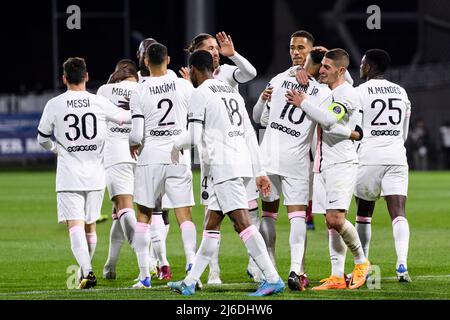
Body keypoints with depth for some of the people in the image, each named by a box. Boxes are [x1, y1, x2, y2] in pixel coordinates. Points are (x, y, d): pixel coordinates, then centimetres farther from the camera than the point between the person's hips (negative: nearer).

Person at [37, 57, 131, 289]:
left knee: (75, 225, -8)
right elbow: (127, 118, 11)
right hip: (95, 175, 2)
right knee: (90, 226, 16)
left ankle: (87, 271, -25)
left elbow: (43, 139, 9)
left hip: (69, 177, -2)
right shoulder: (99, 103, -1)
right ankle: (85, 268, 28)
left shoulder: (54, 105, -3)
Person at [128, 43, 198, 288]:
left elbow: (136, 134, -10)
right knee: (184, 214, 3)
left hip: (150, 157, -1)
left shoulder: (139, 93, -6)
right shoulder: (184, 86, -1)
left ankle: (144, 275, 7)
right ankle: (191, 264, -16)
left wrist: (133, 144, 12)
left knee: (143, 214, 10)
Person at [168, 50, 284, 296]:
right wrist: (259, 172, 18)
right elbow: (250, 135, 18)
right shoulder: (232, 92, 21)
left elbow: (194, 137, -10)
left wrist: (177, 145, 13)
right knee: (211, 224, 13)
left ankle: (273, 280, -20)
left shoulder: (200, 94, -4)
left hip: (224, 166, -9)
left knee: (242, 222, -13)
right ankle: (190, 281, 17)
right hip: (243, 163, 9)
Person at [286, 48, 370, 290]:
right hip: (323, 165, 8)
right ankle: (337, 277, 3)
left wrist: (303, 103, -12)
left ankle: (361, 261, 4)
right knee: (331, 223, 4)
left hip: (341, 164, -8)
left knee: (335, 219, -17)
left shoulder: (347, 94, -10)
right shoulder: (324, 92, 17)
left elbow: (329, 120, -22)